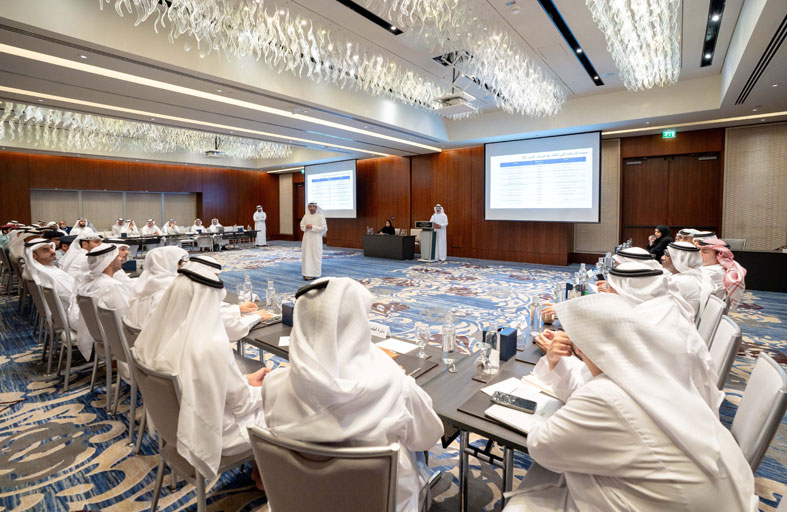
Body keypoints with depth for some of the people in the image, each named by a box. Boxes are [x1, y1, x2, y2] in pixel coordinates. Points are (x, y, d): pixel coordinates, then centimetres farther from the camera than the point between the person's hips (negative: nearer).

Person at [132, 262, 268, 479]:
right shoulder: (213, 346, -34)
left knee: (251, 390, 21)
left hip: (175, 423, 7)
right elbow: (240, 402, -21)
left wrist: (246, 380, 6)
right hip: (209, 434, -7)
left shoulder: (158, 333, -11)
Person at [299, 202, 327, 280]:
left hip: (316, 239, -4)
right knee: (306, 255, 3)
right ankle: (307, 273, 9)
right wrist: (306, 226, -10)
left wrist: (312, 227, -15)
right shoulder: (306, 216, 9)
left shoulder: (320, 216, -5)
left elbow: (323, 228, -11)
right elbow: (301, 226, 12)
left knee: (315, 255, 0)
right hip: (307, 238, 4)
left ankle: (314, 273, 8)